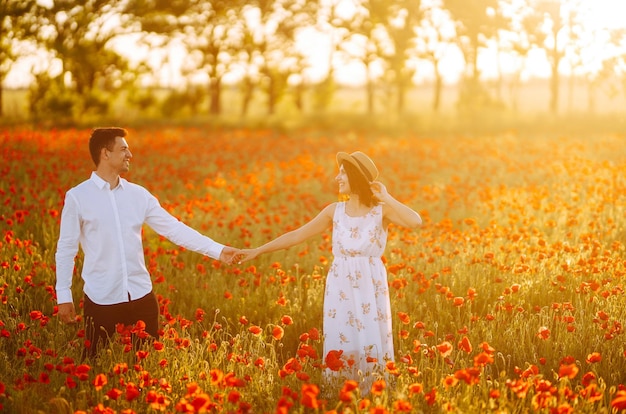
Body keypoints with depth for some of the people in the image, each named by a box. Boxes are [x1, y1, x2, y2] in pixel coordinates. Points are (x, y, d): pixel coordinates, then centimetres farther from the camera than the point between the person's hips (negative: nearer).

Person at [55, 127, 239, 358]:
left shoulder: (138, 194, 6)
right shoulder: (77, 197, -5)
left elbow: (173, 228, 5)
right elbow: (66, 249, -1)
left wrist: (217, 250, -2)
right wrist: (63, 297, -3)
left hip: (141, 297, 4)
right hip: (101, 301, -4)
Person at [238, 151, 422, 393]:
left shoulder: (381, 211, -6)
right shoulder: (335, 211, 2)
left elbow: (416, 222, -24)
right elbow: (297, 235, 5)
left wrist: (386, 199, -16)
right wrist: (258, 251, 4)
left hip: (371, 288, -3)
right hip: (340, 288, 3)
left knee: (372, 346, 2)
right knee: (339, 346, 5)